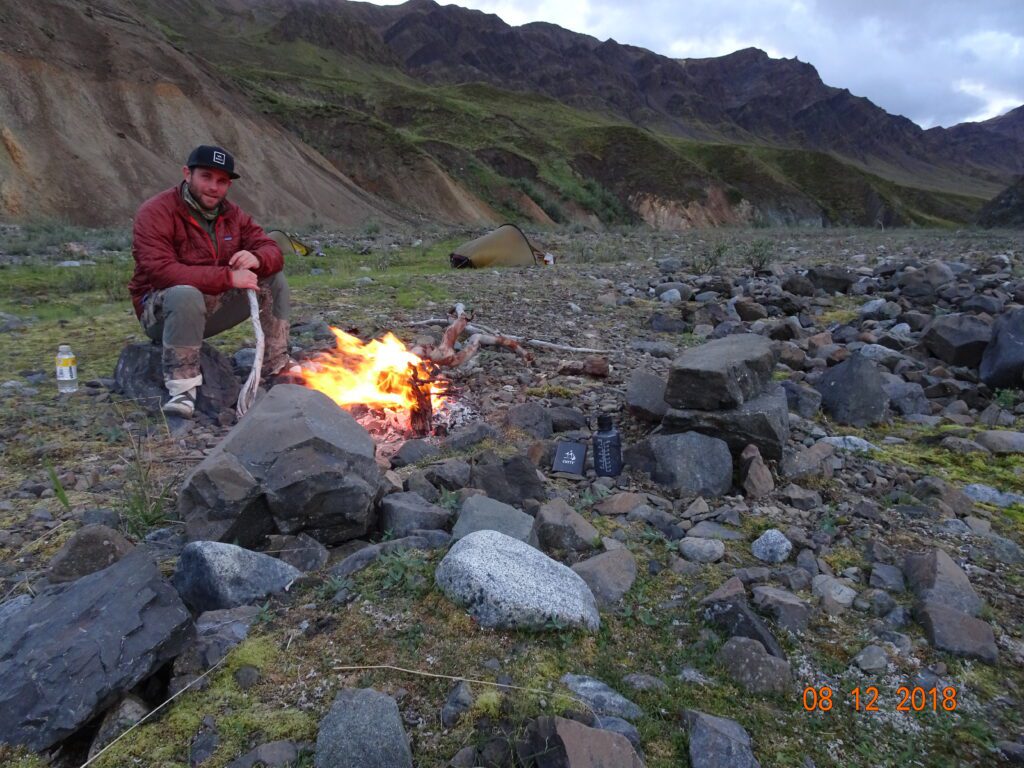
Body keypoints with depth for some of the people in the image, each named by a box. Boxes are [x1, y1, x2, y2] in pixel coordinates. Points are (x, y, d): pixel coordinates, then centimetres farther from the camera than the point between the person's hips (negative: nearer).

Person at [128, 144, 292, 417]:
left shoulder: (231, 214, 3)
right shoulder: (156, 212, -17)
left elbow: (272, 250, 1)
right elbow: (160, 271, -29)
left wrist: (256, 259, -26)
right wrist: (227, 277, -35)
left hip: (214, 307, 7)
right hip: (162, 309, -6)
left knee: (273, 279, -4)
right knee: (186, 294, -40)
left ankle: (277, 368, 2)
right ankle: (181, 389, -32)